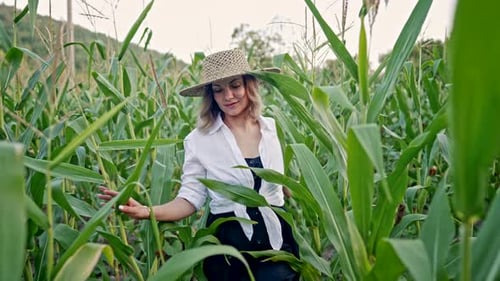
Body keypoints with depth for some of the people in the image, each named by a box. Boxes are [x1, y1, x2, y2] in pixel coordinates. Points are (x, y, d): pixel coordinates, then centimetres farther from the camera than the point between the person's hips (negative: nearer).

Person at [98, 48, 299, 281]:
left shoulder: (271, 127, 0)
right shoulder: (199, 139, -10)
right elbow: (191, 198, -10)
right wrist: (148, 212, -24)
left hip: (276, 237, 3)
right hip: (228, 243, -2)